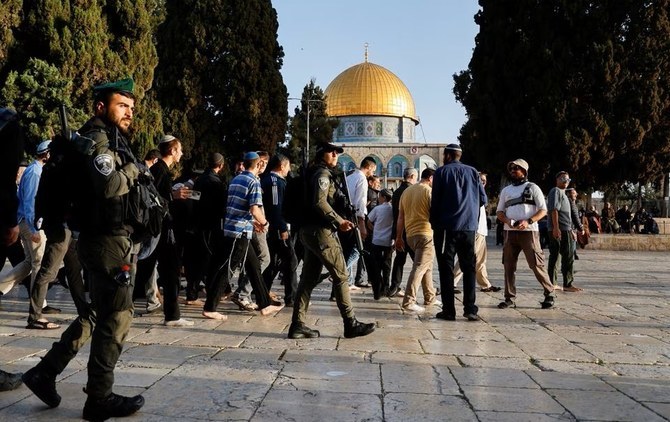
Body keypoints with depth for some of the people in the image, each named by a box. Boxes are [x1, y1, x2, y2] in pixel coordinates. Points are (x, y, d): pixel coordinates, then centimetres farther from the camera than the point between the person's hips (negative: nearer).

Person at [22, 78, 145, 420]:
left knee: (98, 314, 18)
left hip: (109, 240, 10)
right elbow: (109, 186, -28)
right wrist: (131, 170, -12)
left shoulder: (110, 140, 18)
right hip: (108, 241, -10)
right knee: (116, 316, -2)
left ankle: (45, 372, 22)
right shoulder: (97, 139, -13)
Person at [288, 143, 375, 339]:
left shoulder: (320, 174, 21)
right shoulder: (323, 174, -9)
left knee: (309, 278, 8)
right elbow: (320, 202, -22)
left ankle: (298, 325, 8)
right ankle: (351, 324, 0)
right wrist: (339, 221, -16)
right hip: (321, 231, -10)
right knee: (341, 275, -4)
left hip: (309, 231, 10)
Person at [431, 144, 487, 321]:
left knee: (446, 268, 2)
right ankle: (470, 309, 2)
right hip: (469, 227, 3)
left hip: (446, 227, -3)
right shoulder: (473, 172, 8)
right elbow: (483, 199, 7)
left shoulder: (441, 172, -1)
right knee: (469, 268, 8)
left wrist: (434, 223, 8)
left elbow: (435, 201, -3)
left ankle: (448, 310, 1)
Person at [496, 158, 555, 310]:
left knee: (536, 264, -7)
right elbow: (499, 211, 17)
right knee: (508, 265, 2)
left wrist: (528, 221, -16)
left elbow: (543, 210, 0)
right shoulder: (506, 190, 18)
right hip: (510, 232, 4)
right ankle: (510, 298, 8)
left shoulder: (533, 188, 5)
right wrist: (507, 221, -5)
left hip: (529, 231, -4)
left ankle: (549, 294, 7)